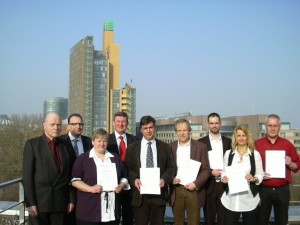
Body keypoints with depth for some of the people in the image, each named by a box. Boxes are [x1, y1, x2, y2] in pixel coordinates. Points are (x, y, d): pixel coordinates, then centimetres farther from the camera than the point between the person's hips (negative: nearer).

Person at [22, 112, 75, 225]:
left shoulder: (64, 145, 9)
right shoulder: (32, 144, -2)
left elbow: (69, 174, 10)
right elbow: (27, 176, -6)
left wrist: (71, 199, 6)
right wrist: (30, 203, -11)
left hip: (60, 202, 3)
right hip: (39, 201, -3)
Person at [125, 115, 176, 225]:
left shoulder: (165, 147, 9)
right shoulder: (132, 148, 8)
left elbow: (171, 167, 6)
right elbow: (128, 168, 5)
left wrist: (164, 179, -12)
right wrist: (134, 179, -14)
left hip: (158, 193, 0)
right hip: (140, 194, 0)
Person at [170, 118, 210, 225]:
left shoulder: (201, 146, -1)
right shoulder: (171, 147, 5)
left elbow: (206, 170, -2)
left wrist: (196, 184, -14)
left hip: (194, 190, -2)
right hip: (176, 191, 2)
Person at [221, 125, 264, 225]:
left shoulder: (255, 154, 1)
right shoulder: (228, 153, 7)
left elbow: (260, 174, 2)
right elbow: (224, 172, 12)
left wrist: (254, 179, -18)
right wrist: (223, 177, -9)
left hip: (249, 198, -1)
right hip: (231, 198, 1)